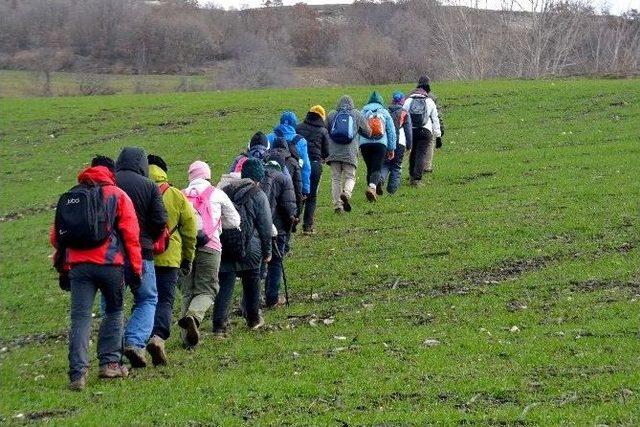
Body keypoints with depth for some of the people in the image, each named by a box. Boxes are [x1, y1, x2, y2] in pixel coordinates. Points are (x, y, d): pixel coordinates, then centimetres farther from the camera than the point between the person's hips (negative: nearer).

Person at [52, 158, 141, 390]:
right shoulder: (117, 196, 7)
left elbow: (57, 236, 16)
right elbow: (130, 234, -1)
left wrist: (62, 268, 22)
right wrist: (135, 267, 2)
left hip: (77, 265, 2)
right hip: (109, 263, -2)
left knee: (80, 318, -1)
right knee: (113, 312, 17)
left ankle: (78, 372, -11)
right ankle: (109, 362, 12)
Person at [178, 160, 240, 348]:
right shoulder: (217, 195, 9)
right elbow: (234, 221, 16)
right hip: (209, 247, -2)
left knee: (187, 291, 10)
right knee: (206, 290, 0)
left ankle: (188, 337, 4)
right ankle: (193, 316, -31)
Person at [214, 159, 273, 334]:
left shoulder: (225, 191, 8)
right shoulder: (258, 196, -4)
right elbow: (265, 227, -2)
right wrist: (267, 251, 7)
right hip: (249, 248, -2)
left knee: (225, 285, 1)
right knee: (251, 283, 18)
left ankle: (220, 324, -10)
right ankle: (254, 319, 31)